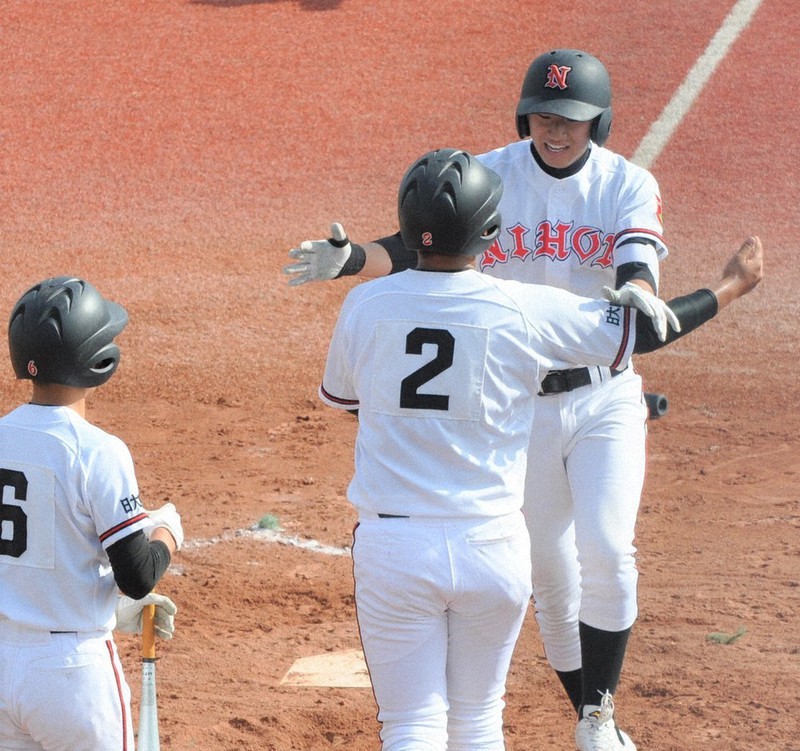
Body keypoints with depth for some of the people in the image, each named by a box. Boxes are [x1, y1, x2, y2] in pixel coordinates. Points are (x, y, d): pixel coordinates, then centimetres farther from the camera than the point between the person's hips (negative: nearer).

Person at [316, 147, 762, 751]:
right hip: (492, 545, 0)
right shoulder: (526, 312, -8)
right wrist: (733, 285, 19)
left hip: (393, 549, 0)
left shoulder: (365, 305, -4)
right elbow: (646, 331, 4)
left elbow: (341, 398, 15)